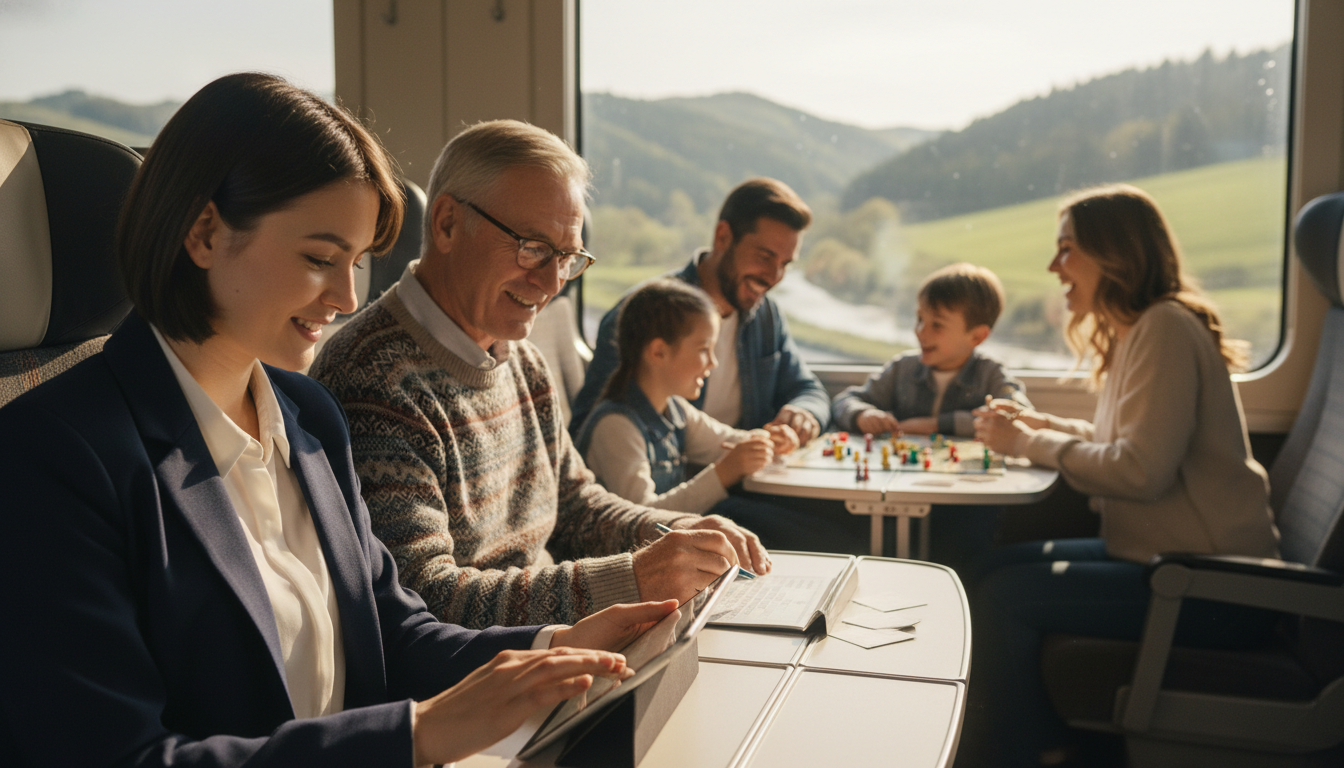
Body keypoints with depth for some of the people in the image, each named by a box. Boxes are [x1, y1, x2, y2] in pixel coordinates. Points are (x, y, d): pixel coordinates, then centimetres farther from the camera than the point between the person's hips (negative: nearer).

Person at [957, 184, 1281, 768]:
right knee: (998, 566, 7)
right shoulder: (1136, 331, 15)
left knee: (1005, 597, -18)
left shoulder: (1165, 329, -17)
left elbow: (1141, 471, -24)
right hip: (1170, 557, 10)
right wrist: (1036, 424, 8)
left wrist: (1028, 444, -14)